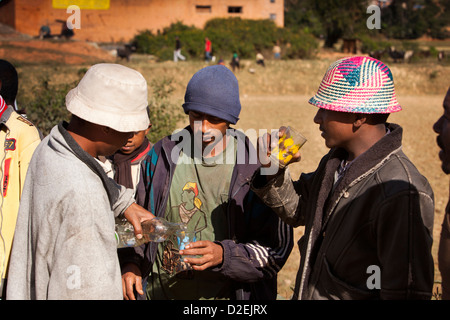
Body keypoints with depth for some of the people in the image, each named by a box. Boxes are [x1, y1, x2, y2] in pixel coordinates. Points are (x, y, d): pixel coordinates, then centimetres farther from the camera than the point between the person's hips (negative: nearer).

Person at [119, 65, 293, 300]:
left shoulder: (257, 167, -11)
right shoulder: (162, 156, -2)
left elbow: (276, 248, -11)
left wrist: (224, 254, -25)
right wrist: (130, 264, -6)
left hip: (224, 295, -2)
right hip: (159, 292, 3)